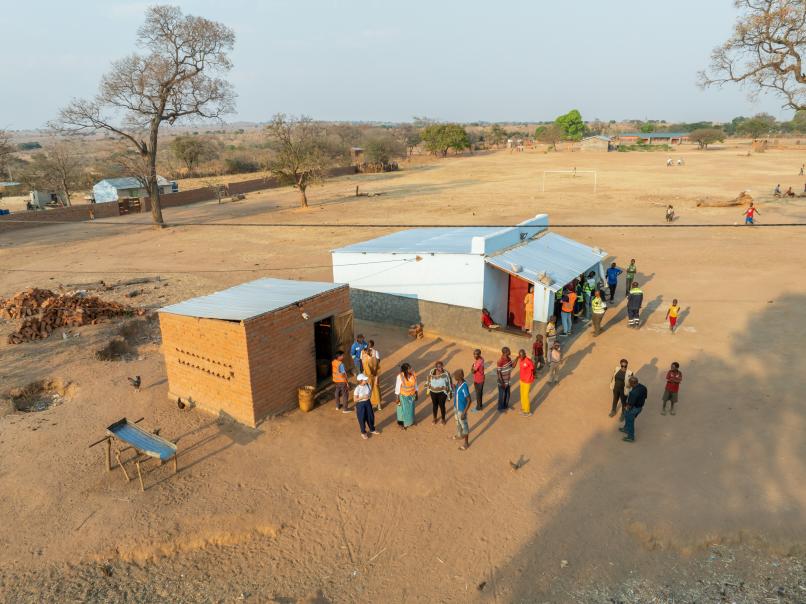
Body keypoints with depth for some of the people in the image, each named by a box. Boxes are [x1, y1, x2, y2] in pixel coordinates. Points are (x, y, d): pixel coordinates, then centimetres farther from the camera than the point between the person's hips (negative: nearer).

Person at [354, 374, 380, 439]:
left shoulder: (368, 385, -8)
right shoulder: (357, 389, -23)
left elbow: (370, 392, 12)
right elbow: (355, 400, -18)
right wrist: (362, 397, -28)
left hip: (368, 402, 5)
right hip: (360, 404, -5)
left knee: (370, 416, 18)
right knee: (362, 419, 8)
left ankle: (372, 430, 42)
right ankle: (363, 433, 29)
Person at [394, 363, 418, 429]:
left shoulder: (413, 374, -14)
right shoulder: (400, 376, -27)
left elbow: (415, 385, 0)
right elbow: (397, 388, -17)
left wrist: (416, 395, 7)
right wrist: (398, 398, -12)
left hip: (412, 395, 4)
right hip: (403, 396, -4)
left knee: (411, 408, 22)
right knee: (403, 410, 14)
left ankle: (410, 421, 46)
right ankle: (401, 423, 36)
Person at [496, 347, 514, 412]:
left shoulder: (509, 358, -5)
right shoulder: (500, 361, -29)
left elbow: (512, 366, 8)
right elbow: (498, 372, -24)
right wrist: (502, 383, -21)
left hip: (507, 380, 7)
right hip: (502, 381, -7)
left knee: (507, 394, 22)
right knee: (502, 395, 11)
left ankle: (505, 406, 42)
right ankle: (500, 408, 30)